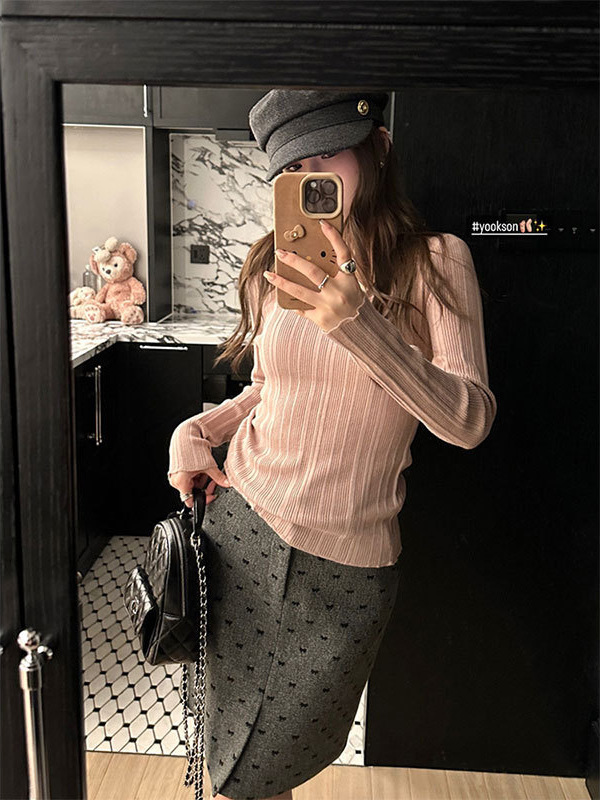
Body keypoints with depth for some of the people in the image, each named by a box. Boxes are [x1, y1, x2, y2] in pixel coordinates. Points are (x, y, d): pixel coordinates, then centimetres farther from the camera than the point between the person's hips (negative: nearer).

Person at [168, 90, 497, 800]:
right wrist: (195, 431, -1)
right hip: (243, 526, 3)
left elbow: (470, 421, -20)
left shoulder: (436, 262, -8)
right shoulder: (273, 269, 2)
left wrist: (359, 325, -32)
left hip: (349, 562, -2)